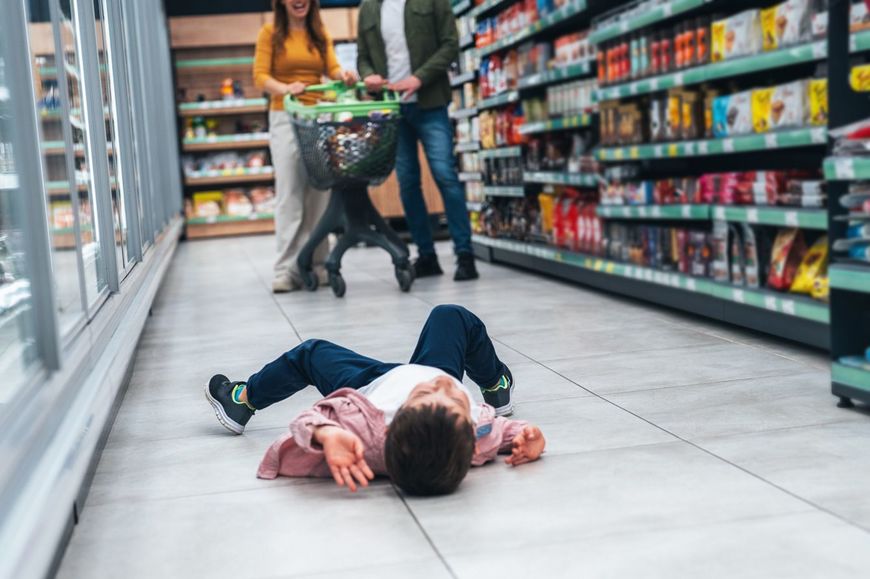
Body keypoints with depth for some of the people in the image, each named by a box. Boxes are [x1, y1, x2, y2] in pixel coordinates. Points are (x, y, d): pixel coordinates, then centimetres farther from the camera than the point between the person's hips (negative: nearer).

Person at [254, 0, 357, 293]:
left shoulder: (320, 34, 13)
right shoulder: (270, 32, 2)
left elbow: (332, 68, 1)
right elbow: (260, 76, -5)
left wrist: (343, 74, -23)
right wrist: (285, 88, -25)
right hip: (285, 118, -3)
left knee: (320, 193, 2)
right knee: (290, 194, -7)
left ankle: (317, 264, 9)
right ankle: (287, 269, -7)